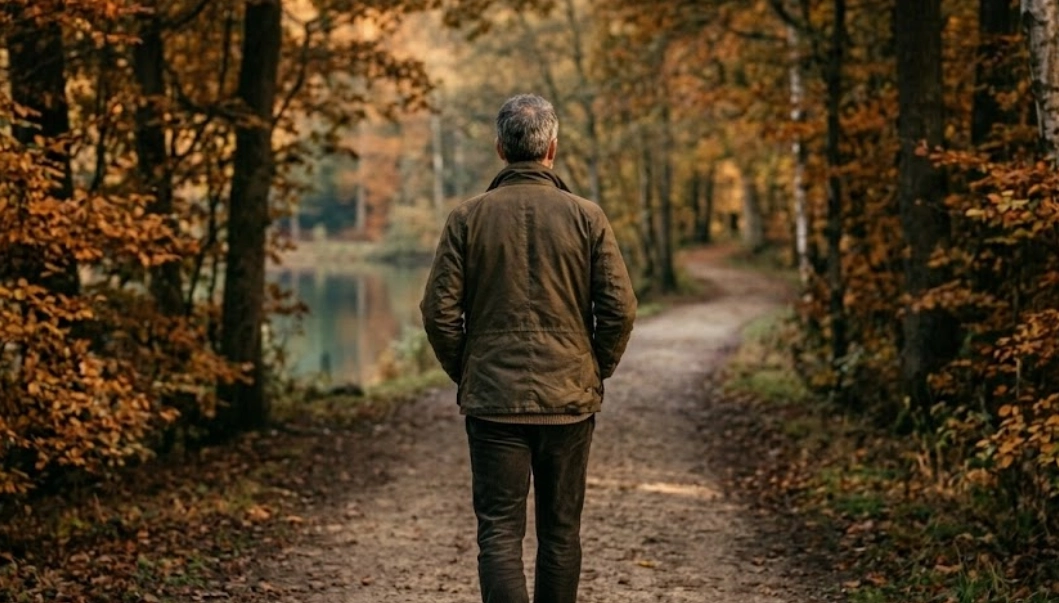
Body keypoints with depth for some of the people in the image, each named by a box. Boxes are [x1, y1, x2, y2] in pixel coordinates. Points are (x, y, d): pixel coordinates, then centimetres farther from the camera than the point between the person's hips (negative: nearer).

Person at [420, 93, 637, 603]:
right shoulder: (586, 217, -2)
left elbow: (439, 312, -5)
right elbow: (620, 308, -4)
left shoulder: (468, 218, -3)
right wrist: (595, 372, 10)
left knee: (499, 531, 0)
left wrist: (464, 374, 9)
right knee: (561, 531, 13)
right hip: (569, 399, 1)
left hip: (492, 398, -1)